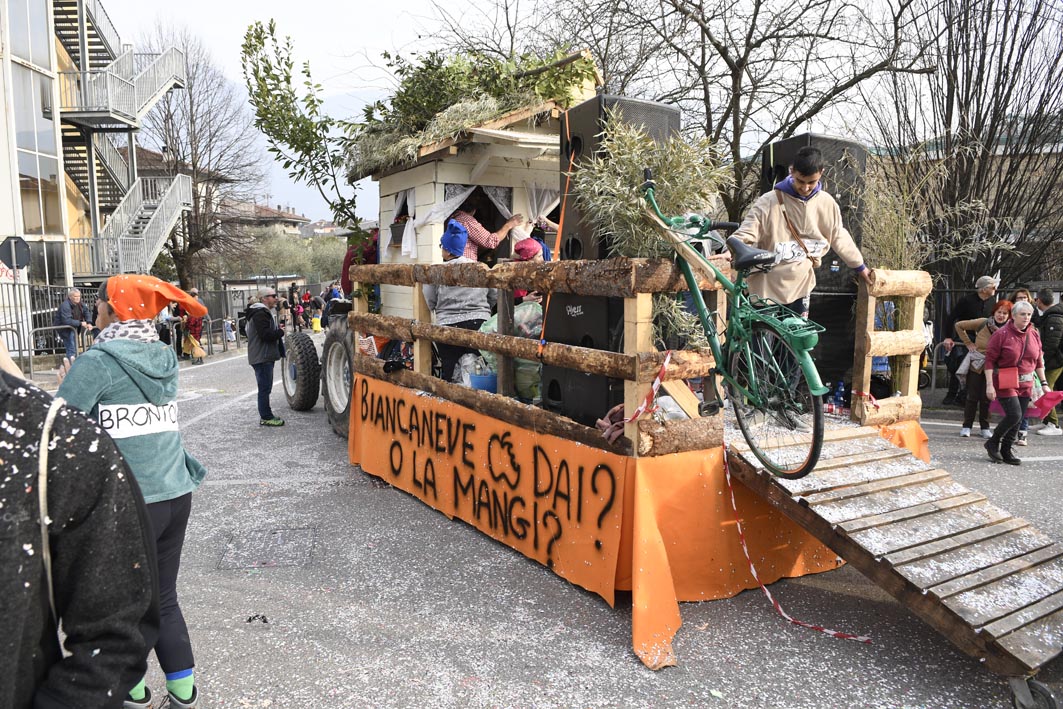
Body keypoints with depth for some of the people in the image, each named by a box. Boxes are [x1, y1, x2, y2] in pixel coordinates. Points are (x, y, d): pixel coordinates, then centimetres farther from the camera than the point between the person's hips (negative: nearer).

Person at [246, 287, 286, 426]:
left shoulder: (265, 312, 19)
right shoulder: (260, 313, -16)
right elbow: (265, 334, -25)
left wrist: (277, 331, 5)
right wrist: (280, 332, -11)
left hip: (266, 356, 11)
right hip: (261, 357, -11)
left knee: (265, 387, 16)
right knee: (264, 387, -6)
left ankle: (266, 415, 23)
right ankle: (266, 418, -2)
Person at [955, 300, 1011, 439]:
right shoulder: (983, 323, -7)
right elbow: (959, 325, 2)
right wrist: (968, 343, 1)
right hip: (976, 365, 0)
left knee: (987, 398, 5)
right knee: (972, 397, 4)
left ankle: (985, 428, 18)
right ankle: (966, 426, 13)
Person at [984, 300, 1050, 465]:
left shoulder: (1034, 334, 8)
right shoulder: (1001, 334, -10)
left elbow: (1038, 361, 16)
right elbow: (990, 360, -10)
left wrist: (1044, 383, 12)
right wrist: (989, 385, -15)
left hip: (1026, 383, 6)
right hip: (1006, 382, -6)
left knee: (1018, 419, 7)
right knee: (1014, 415, -15)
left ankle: (1006, 451, 19)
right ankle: (993, 443, 5)